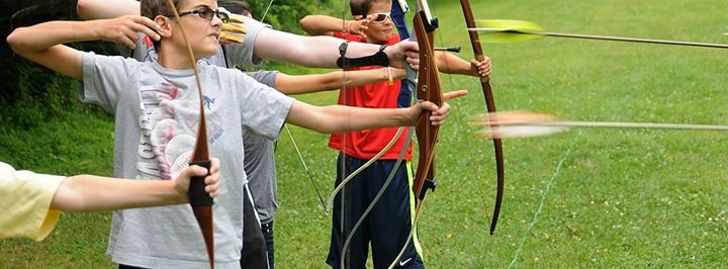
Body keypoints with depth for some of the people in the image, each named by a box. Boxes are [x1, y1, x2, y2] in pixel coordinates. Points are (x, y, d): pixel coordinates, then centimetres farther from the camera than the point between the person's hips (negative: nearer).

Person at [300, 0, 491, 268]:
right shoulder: (349, 45, 2)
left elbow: (438, 59, -20)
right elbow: (308, 23, -9)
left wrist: (472, 67, -40)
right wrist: (345, 25, -28)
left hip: (392, 158, -2)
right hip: (352, 158, 2)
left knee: (396, 239, -1)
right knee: (348, 236, 13)